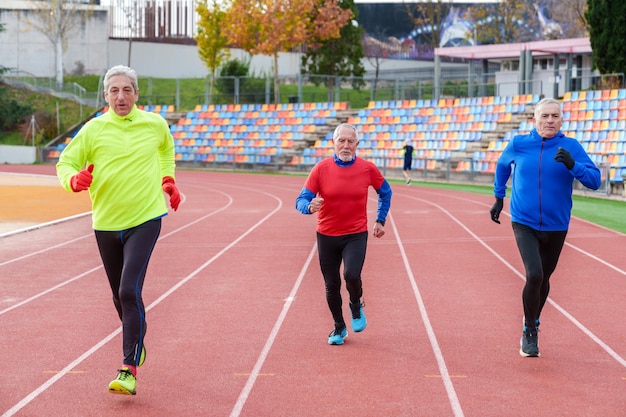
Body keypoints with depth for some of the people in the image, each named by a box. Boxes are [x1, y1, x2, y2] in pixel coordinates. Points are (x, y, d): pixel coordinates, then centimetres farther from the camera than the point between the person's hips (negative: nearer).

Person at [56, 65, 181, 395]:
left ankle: (129, 370, -15)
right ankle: (136, 345, 41)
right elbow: (65, 163, 2)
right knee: (120, 296, 13)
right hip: (106, 222, 2)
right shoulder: (93, 129, -3)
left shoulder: (155, 124, 2)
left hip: (145, 219, -2)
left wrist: (167, 179, 16)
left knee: (129, 291, -17)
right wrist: (75, 180, -19)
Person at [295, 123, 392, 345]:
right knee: (332, 285, 8)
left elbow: (385, 192, 14)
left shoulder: (367, 168, -5)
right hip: (327, 235, 1)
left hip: (356, 235, -1)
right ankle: (339, 328, 31)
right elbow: (300, 201, -8)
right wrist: (310, 206, -31)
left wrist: (380, 220, 10)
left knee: (351, 275, -23)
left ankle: (356, 305, 10)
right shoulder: (321, 168, -8)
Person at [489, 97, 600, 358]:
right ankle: (529, 332, -1)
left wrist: (572, 165, -29)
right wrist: (499, 197, 19)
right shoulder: (518, 144, -4)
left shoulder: (571, 147, -7)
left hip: (556, 227, 2)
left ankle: (533, 323, 42)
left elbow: (594, 180, -13)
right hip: (524, 223, -1)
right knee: (534, 275, -19)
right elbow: (502, 165, 17)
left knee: (544, 278, 16)